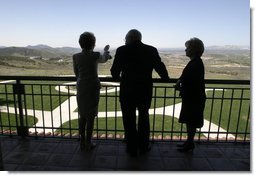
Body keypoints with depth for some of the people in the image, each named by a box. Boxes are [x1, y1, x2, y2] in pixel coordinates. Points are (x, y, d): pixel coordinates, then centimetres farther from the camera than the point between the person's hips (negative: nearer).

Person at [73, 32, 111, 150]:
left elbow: (76, 73, 10)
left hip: (81, 87, 4)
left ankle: (82, 142, 22)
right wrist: (105, 51, 34)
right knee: (91, 116, 5)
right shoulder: (95, 55, -9)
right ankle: (88, 143, 13)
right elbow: (104, 59, 14)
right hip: (93, 87, -4)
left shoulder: (76, 56, 0)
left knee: (82, 115, 15)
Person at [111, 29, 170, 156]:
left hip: (127, 92, -2)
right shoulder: (151, 50, -2)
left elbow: (114, 71, -1)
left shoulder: (122, 50, -7)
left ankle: (132, 149, 23)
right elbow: (160, 68, 7)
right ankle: (143, 146, 31)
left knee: (129, 121, 12)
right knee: (144, 118, 21)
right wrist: (166, 77, 27)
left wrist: (118, 77, 21)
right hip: (145, 92, 2)